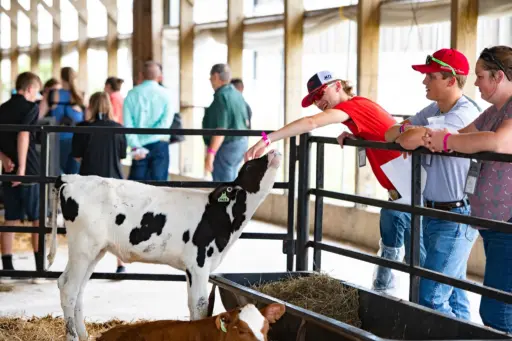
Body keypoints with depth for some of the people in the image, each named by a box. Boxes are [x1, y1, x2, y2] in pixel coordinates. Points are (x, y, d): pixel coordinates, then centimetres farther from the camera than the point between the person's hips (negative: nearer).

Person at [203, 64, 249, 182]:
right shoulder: (237, 94, 11)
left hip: (226, 146, -10)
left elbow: (220, 128, -26)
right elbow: (246, 121, 20)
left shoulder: (221, 96, -19)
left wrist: (210, 153, -26)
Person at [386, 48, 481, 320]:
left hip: (455, 217, -9)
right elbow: (390, 134, 9)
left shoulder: (464, 114, -21)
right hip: (433, 213, 9)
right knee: (453, 294, 15)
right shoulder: (433, 110, 9)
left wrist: (404, 133, -5)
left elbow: (410, 140, -29)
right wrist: (406, 131, -14)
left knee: (432, 298, -12)